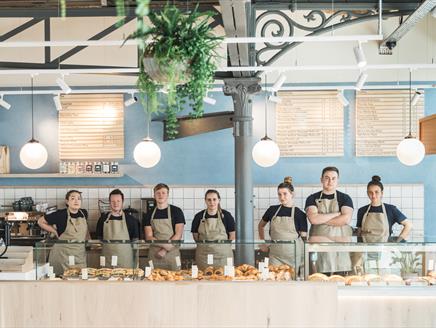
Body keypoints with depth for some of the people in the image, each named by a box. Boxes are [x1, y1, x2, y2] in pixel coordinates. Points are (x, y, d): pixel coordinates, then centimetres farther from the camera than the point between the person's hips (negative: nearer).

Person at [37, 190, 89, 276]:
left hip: (80, 255, 4)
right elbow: (40, 221, 0)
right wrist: (55, 232, -1)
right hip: (63, 255, -4)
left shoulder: (84, 213, 4)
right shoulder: (61, 214, -10)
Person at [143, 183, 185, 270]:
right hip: (154, 255, 2)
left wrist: (165, 250, -12)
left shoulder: (176, 211, 3)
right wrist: (166, 245, -13)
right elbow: (148, 237, 2)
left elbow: (178, 235, -4)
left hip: (172, 254, -2)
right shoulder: (149, 214, 10)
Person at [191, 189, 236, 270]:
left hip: (223, 254, -1)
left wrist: (225, 246, 0)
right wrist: (204, 245, 4)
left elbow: (233, 234, 5)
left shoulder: (226, 215, 2)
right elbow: (195, 235, 11)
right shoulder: (199, 216, 5)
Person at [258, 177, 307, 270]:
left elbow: (304, 237, 1)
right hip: (275, 255, 2)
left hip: (293, 255, -2)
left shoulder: (299, 214, -1)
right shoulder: (272, 210, 5)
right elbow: (261, 225, 21)